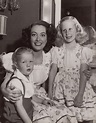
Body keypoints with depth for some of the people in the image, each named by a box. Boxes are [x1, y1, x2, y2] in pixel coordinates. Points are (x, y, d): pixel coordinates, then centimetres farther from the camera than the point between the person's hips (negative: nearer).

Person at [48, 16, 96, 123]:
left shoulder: (83, 51, -1)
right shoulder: (57, 51, 5)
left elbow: (83, 74, -7)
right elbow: (53, 71, 2)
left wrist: (80, 95, -13)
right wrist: (50, 92, -2)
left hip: (78, 88, -1)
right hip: (61, 89, 1)